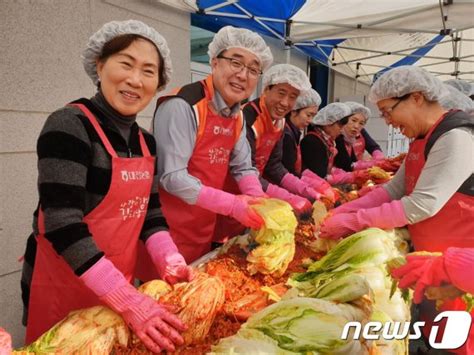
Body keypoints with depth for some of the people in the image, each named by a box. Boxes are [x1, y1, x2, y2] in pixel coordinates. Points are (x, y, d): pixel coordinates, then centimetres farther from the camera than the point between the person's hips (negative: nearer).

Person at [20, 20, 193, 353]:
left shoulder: (146, 142, 3)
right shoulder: (70, 126, -19)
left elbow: (149, 212, 6)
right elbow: (63, 225, -25)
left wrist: (171, 261, -12)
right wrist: (128, 300, -29)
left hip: (118, 284, 7)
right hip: (63, 287, -6)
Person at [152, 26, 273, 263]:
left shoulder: (237, 115, 5)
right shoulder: (182, 106, -21)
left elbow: (243, 168, 9)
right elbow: (171, 177, -25)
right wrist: (232, 205, -25)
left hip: (206, 230, 8)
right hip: (169, 231, -8)